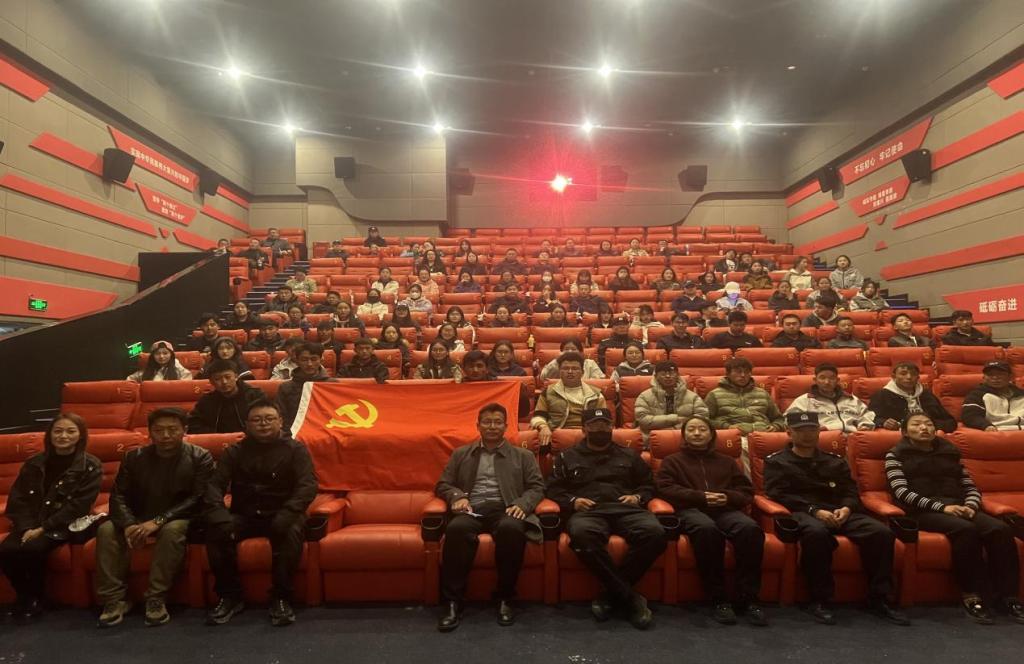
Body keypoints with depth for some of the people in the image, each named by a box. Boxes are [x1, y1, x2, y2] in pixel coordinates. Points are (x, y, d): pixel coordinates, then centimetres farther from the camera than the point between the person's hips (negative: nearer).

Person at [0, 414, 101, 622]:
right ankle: (23, 596, 4)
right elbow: (18, 498, 5)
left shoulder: (90, 466, -7)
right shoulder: (33, 463, 8)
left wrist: (43, 528, -18)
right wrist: (27, 527, -12)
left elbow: (78, 506, -12)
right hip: (31, 524, 5)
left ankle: (35, 599, -4)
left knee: (32, 549, -30)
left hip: (64, 526, -4)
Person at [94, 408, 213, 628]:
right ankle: (115, 599, -17)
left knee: (172, 530, -36)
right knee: (107, 530, -23)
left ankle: (156, 599, -26)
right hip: (139, 519, 4)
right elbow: (119, 496, -3)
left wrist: (159, 521, -27)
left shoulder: (200, 457, -8)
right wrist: (128, 524, -23)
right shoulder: (134, 457, 4)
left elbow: (198, 499, -15)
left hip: (179, 520, -4)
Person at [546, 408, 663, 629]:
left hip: (626, 509, 2)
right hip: (587, 511, -1)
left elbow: (648, 484, 25)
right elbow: (553, 488, 15)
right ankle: (629, 595, -27)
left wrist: (638, 497, 4)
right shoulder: (567, 457, 22)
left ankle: (613, 593, -19)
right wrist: (572, 500, -3)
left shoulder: (629, 455, 27)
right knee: (581, 534, -39)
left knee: (654, 532, -32)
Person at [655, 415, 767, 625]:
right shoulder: (672, 460, 22)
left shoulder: (727, 461, 30)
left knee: (750, 528, -33)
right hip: (691, 509, -2)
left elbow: (747, 491, 20)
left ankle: (747, 598, -24)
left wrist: (728, 497, -4)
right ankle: (718, 599, -29)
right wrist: (700, 496, -8)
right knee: (707, 528, -40)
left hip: (725, 509, 3)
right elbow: (665, 488, 5)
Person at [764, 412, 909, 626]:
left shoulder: (835, 461, 26)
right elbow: (779, 494, -2)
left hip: (839, 512, 5)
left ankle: (878, 599, -10)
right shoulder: (776, 462, 12)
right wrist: (815, 511, -15)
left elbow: (851, 491, 17)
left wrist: (846, 508, -8)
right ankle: (819, 600, -26)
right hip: (802, 513, -4)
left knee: (882, 532, -22)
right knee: (816, 532, -40)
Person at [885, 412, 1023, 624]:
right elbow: (901, 492, -5)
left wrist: (970, 506, -6)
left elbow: (971, 487, 18)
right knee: (966, 529, -33)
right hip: (923, 511, -5)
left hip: (958, 508, 5)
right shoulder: (896, 455, 9)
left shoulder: (950, 452, 24)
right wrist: (941, 506, -17)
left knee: (1001, 529, -24)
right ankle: (971, 595, -23)